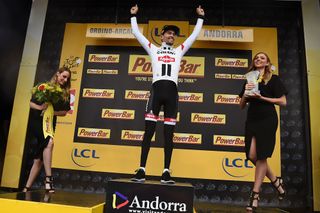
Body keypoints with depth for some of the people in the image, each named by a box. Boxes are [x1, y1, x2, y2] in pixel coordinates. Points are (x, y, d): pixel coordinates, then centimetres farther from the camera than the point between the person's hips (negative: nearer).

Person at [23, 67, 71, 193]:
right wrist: (40, 107, -18)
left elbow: (64, 112, 6)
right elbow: (31, 103, 1)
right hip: (36, 122, -4)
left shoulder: (66, 93, 6)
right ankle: (48, 179, -29)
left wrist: (53, 112, -11)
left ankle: (27, 188, 15)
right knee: (49, 142, -32)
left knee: (39, 158, 4)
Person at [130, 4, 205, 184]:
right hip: (157, 89, -1)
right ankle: (142, 170, -3)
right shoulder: (153, 49, 21)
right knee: (149, 131, -6)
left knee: (169, 134, -1)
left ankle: (166, 172, 2)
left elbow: (195, 35, 28)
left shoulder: (179, 51, 25)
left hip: (172, 91, 1)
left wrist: (201, 17, 31)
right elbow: (137, 33, 23)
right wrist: (134, 15, 28)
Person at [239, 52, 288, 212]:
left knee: (261, 156, -5)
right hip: (251, 120, 5)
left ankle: (255, 195, 4)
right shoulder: (249, 80, 16)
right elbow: (242, 106, 13)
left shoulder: (273, 79, 4)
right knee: (252, 156, -3)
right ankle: (276, 181, 21)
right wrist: (246, 93, -7)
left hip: (267, 120, -4)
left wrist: (262, 97, -13)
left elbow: (283, 102, -4)